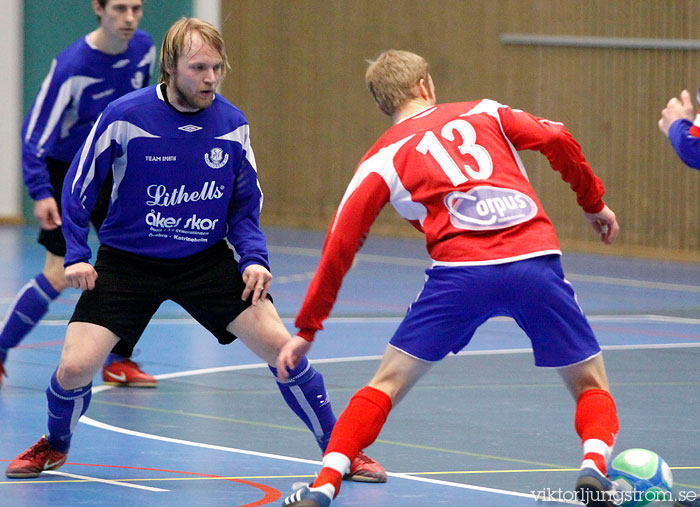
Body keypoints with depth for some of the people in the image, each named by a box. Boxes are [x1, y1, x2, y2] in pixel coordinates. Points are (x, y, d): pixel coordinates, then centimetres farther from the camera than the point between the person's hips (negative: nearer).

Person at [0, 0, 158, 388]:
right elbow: (35, 131, -22)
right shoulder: (71, 65, -26)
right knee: (60, 274, -12)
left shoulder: (144, 49, -8)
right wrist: (41, 193, -30)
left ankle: (119, 361, 8)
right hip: (65, 171, -6)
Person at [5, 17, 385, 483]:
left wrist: (254, 258, -8)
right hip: (126, 263, -2)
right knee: (74, 367, -14)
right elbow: (79, 186, -2)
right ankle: (55, 445, 20)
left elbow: (246, 202, 7)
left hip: (206, 261, 2)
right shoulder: (123, 118, -15)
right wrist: (76, 255, -9)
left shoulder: (233, 124, -6)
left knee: (280, 345, -14)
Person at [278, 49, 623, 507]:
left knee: (388, 383, 13)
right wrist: (594, 203, 28)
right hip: (535, 257, 1)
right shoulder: (483, 112, 21)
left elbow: (340, 247, 12)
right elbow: (558, 141, 12)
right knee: (590, 384, 15)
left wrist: (307, 329, 18)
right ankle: (594, 463, -15)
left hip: (461, 271, -1)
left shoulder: (382, 159, 17)